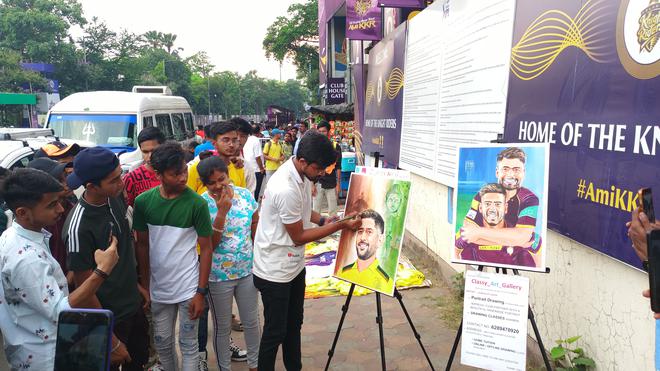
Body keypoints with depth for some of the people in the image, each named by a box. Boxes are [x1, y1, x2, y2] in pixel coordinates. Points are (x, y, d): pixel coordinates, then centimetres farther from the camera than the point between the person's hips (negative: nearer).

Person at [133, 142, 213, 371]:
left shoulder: (197, 204, -14)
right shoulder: (143, 201, -6)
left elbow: (206, 248, -8)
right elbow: (142, 244, 4)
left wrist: (201, 291, -10)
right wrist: (144, 284, 5)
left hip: (188, 288, -3)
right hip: (158, 287, 3)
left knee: (188, 345, 10)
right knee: (162, 343, 18)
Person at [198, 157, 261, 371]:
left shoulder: (246, 195, -4)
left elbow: (256, 230, 6)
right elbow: (210, 244, -19)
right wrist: (222, 212, -27)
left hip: (248, 271, 3)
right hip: (218, 276, -3)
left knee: (251, 322, 16)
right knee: (223, 327, 13)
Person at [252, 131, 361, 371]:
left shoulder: (302, 173, -3)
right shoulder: (286, 188, -31)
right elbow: (298, 237, -20)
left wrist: (323, 220, -2)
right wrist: (340, 226, -17)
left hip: (293, 265, 9)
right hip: (275, 271, -9)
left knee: (294, 324, 21)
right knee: (275, 331, 5)